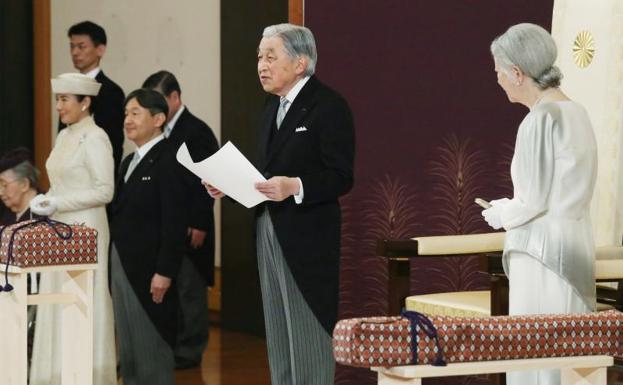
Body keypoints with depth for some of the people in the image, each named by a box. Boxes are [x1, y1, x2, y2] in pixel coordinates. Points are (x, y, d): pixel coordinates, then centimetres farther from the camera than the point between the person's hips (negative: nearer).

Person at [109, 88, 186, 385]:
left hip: (149, 271, -8)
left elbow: (174, 223, -16)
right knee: (127, 348, 12)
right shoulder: (129, 162, 16)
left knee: (151, 348, -3)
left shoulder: (168, 161, -11)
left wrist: (164, 272, -20)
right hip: (121, 267, 9)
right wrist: (114, 267, 12)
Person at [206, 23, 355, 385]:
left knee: (308, 334, -5)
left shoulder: (329, 106, -11)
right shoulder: (274, 105, 15)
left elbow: (340, 178, -16)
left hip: (307, 237, -8)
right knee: (278, 335, 12)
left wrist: (294, 186, -30)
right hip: (270, 231, 8)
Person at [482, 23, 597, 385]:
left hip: (542, 253, -9)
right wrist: (512, 209, 16)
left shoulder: (540, 121, -16)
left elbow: (532, 202, -16)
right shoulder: (576, 112, 9)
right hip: (575, 249, 9)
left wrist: (500, 213, 3)